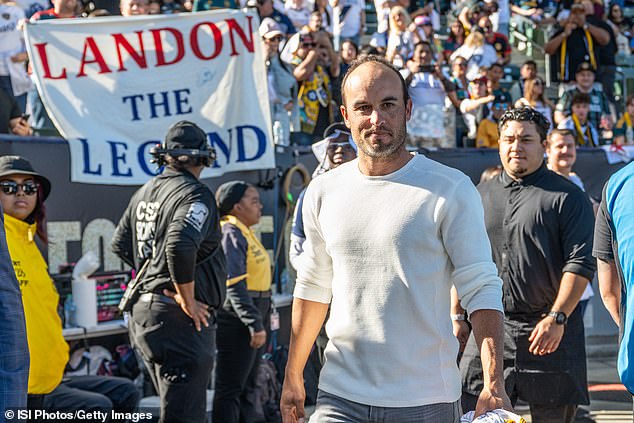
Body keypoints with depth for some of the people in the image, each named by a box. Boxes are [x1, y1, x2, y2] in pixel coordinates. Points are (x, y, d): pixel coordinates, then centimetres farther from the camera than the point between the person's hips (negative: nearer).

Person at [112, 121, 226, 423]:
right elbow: (180, 245, -29)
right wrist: (188, 300, -18)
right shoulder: (195, 195, -13)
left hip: (142, 314, 9)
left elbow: (121, 244, 23)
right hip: (178, 318, -9)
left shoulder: (144, 192, 15)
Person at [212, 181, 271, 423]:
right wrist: (254, 323, -25)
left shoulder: (245, 232, 17)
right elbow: (234, 284, -22)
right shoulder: (230, 233, -14)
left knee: (247, 387, 16)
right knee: (230, 389, -8)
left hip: (252, 317, 11)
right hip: (236, 319, -11)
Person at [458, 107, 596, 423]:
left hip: (550, 328, -4)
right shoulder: (481, 195, 14)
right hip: (489, 326, 4)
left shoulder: (567, 197, -1)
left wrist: (557, 318, -18)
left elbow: (580, 264, -8)